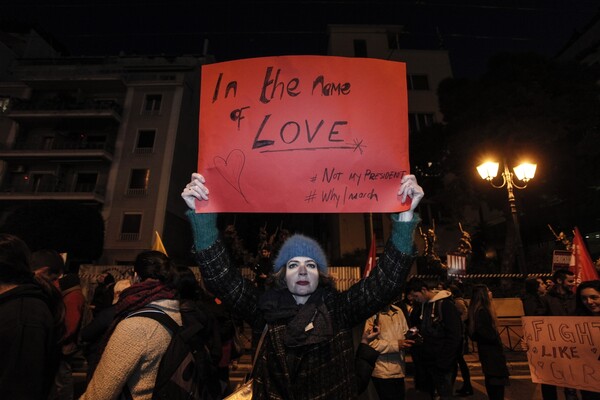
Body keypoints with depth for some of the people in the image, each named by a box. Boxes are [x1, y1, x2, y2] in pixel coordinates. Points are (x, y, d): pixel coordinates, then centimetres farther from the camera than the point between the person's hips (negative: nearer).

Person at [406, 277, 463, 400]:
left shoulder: (445, 304, -15)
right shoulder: (423, 305, 8)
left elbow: (454, 336, -17)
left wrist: (443, 362, -17)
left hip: (442, 363, -7)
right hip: (428, 361, 7)